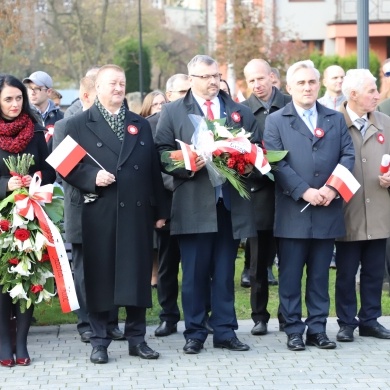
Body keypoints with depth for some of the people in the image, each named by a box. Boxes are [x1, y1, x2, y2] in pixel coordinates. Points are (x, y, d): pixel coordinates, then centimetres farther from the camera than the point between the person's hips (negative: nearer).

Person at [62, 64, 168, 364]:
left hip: (137, 213, 3)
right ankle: (99, 341, 9)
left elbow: (154, 170, 13)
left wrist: (160, 210, 9)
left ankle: (137, 338, 14)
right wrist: (92, 178, -16)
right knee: (99, 276, 0)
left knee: (137, 275, 4)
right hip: (99, 213, -3)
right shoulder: (79, 125, 6)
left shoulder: (141, 125, 16)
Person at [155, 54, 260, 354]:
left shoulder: (242, 113, 15)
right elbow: (163, 153, 1)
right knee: (194, 273, 1)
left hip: (231, 204, 2)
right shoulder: (173, 112, 8)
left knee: (225, 273, 6)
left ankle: (225, 331, 12)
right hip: (193, 205, -2)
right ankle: (195, 333, 8)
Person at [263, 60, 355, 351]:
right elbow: (276, 162, -6)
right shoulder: (276, 121, 3)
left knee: (320, 275, 8)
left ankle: (318, 328, 13)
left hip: (327, 211, 3)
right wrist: (305, 192, -15)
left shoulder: (336, 119, 13)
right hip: (292, 212, -2)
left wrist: (332, 189, -11)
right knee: (290, 275, 1)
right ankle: (294, 330, 8)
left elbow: (348, 155, 5)